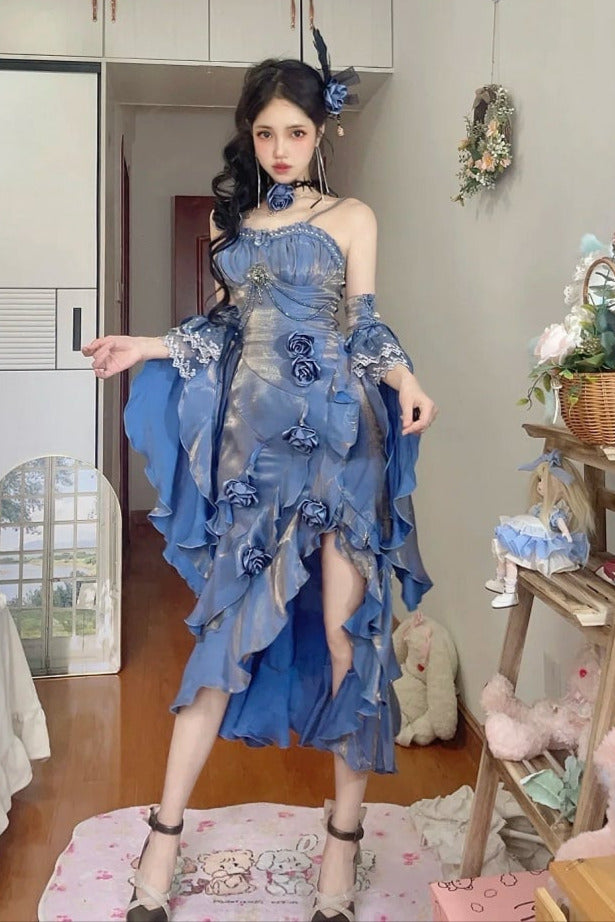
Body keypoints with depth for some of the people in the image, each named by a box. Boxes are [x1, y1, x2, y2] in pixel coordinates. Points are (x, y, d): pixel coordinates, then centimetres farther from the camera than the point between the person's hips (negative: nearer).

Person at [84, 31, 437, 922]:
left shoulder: (351, 217, 6)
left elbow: (364, 328, 1)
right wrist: (150, 346, 12)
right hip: (253, 434, 3)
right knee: (232, 620, 1)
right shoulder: (232, 220, 15)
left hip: (334, 430, -2)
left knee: (345, 623, -4)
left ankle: (346, 832, 10)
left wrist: (404, 380, -18)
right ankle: (165, 834, 9)